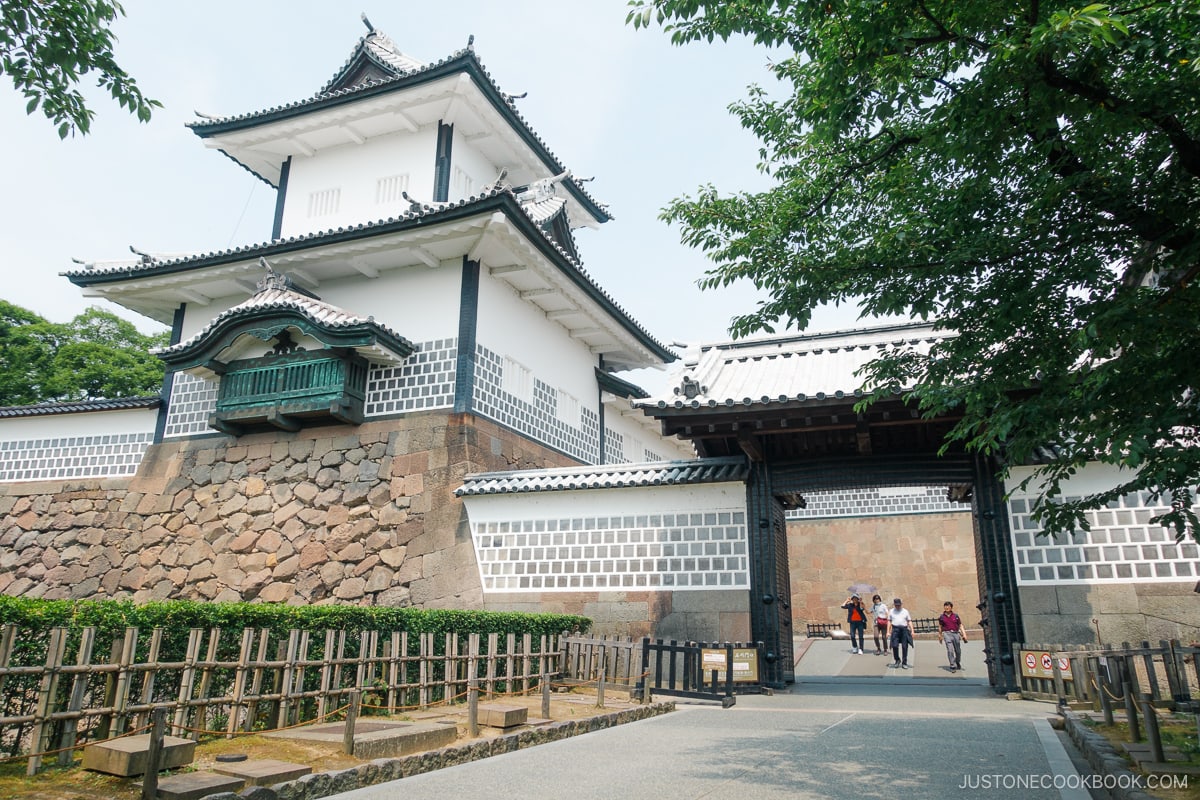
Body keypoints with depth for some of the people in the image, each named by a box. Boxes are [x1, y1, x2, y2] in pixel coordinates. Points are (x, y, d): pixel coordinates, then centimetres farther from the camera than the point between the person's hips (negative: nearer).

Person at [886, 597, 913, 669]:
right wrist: (888, 632, 6)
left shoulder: (905, 611, 11)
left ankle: (904, 663, 11)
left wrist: (912, 631, 1)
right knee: (895, 646, -9)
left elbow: (909, 621, 11)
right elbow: (889, 621, 12)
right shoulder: (891, 611, 12)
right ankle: (897, 660, 14)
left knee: (905, 647, 1)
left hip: (904, 629, 0)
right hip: (895, 629, 0)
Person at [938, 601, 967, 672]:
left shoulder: (956, 616, 7)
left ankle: (958, 663, 36)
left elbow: (960, 626, 7)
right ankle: (952, 666, -13)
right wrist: (940, 636, 20)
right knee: (950, 650, -15)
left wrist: (964, 634, -4)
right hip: (947, 633, -2)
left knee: (958, 651, 11)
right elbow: (940, 627, 16)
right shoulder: (942, 617, 6)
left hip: (956, 633, 2)